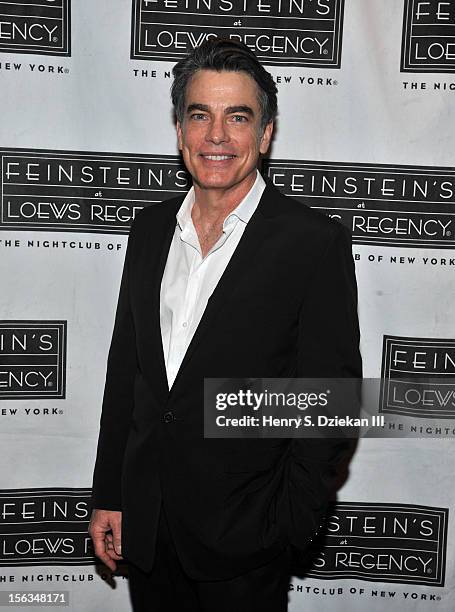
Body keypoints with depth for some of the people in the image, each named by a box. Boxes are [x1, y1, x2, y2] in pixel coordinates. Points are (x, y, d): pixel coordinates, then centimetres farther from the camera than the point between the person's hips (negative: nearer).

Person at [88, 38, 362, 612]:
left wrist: (292, 523, -10)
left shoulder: (315, 242, -14)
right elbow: (124, 368, 6)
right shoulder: (150, 228, 3)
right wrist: (108, 495, 7)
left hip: (244, 532, -4)